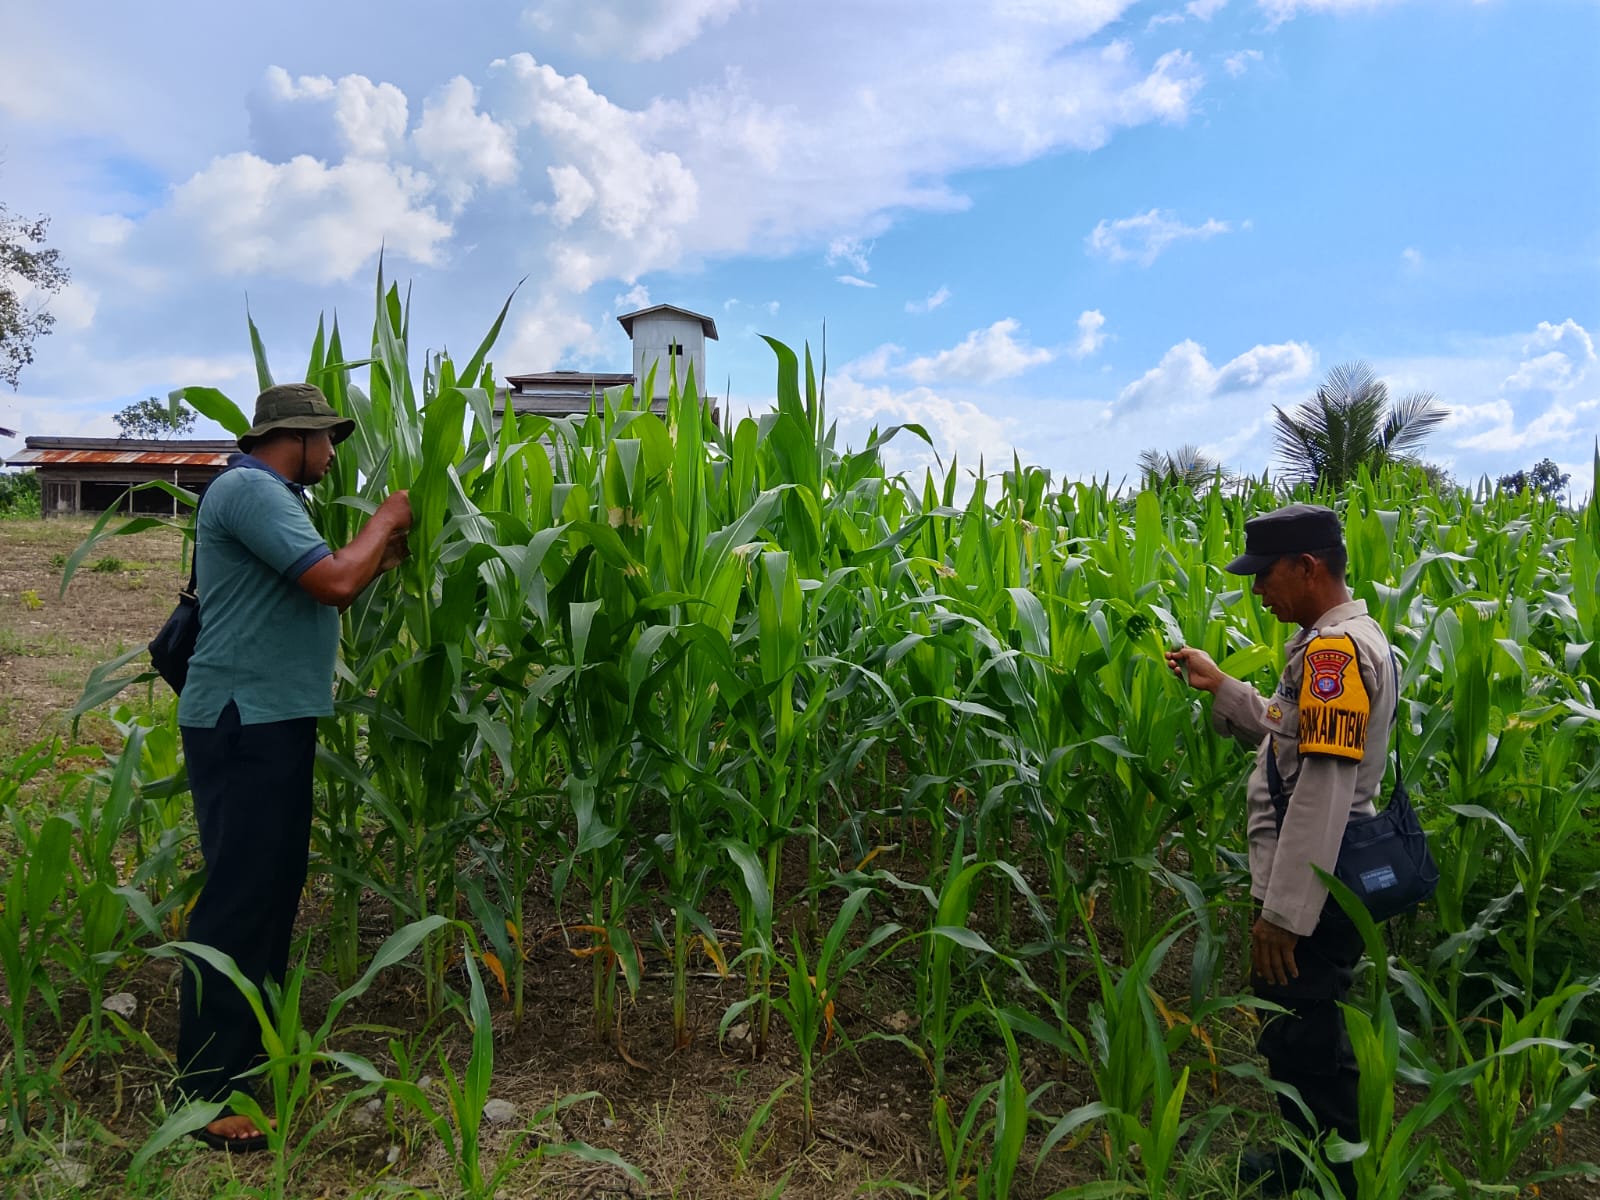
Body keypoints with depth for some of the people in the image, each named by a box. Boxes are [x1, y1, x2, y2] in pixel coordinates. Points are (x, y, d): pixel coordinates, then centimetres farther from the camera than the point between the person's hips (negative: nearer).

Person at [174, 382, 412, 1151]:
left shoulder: (268, 497, 17)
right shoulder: (248, 489, -15)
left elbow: (320, 595, 18)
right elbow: (334, 582, -24)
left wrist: (386, 554, 7)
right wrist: (382, 522, -8)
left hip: (272, 718, 11)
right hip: (244, 721, -11)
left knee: (273, 885, 16)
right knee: (239, 893, -6)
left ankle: (255, 1043, 29)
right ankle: (207, 1092, 3)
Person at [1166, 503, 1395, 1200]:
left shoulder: (1336, 648, -22)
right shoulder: (1339, 640, 11)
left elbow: (1324, 792, -27)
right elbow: (1295, 739, 20)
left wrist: (1282, 911, -26)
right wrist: (1219, 687, 12)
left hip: (1312, 892, -11)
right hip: (1323, 880, 11)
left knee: (1302, 1043, 4)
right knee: (1306, 1032, 23)